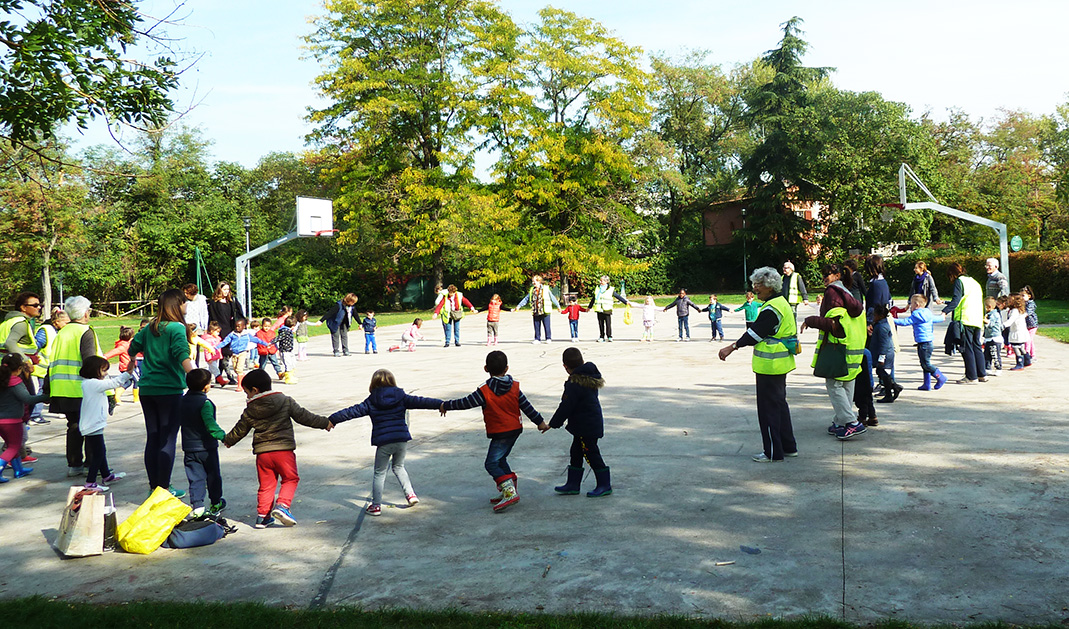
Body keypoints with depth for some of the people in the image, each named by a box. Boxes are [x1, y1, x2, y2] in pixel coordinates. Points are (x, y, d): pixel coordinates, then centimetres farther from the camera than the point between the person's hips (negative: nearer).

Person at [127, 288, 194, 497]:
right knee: (168, 439, 0)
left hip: (147, 390, 7)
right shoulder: (176, 328, -11)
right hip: (169, 390, -7)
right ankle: (164, 488, 3)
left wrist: (131, 364, 42)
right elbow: (183, 356, -25)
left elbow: (133, 346, 22)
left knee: (152, 438, 13)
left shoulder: (150, 327, 9)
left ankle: (154, 486, 20)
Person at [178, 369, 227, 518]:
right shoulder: (205, 403, -19)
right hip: (207, 447, -5)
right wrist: (223, 436, -28)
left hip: (189, 448, 5)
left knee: (195, 478, 7)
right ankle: (215, 504, 24)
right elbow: (210, 425, -28)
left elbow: (181, 421, 16)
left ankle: (197, 506, -1)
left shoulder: (182, 401, 5)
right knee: (213, 475, 12)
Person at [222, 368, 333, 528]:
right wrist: (325, 423, 11)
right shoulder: (286, 401, 0)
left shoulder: (250, 411, 4)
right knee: (290, 479, 10)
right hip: (284, 450, -2)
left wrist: (228, 440, 38)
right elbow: (303, 416, 1)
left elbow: (240, 430, 17)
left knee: (266, 485, 13)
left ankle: (263, 515, 14)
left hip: (262, 452, 2)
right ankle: (282, 505, -9)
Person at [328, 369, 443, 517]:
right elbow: (420, 402, 4)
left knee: (379, 473, 11)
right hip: (402, 440, 2)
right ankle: (410, 494, 19)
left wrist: (332, 419, 5)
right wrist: (441, 404, 9)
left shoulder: (371, 402, 2)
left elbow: (352, 411, 0)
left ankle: (376, 505, 11)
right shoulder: (401, 397, 5)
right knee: (398, 467, 26)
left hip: (383, 443, -2)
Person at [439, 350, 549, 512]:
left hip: (500, 433, -7)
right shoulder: (515, 387, 1)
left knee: (491, 464, -5)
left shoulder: (484, 392, -16)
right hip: (515, 430, 8)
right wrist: (540, 422, 15)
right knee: (500, 460, 21)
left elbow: (466, 403, -11)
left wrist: (446, 405, 4)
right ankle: (510, 491, 22)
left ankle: (510, 492, -17)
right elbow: (527, 407, 4)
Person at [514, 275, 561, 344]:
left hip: (544, 311, -4)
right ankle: (537, 339, 12)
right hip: (535, 312, 4)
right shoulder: (532, 290, 11)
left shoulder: (545, 289, 1)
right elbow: (526, 299, 14)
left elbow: (552, 298, 8)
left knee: (546, 325, -1)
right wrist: (519, 306, 9)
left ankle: (548, 338, 9)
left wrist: (558, 306, 13)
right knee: (537, 326, 5)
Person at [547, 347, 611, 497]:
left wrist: (553, 424, -7)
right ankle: (572, 484, 23)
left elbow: (566, 407, -18)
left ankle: (605, 485, 9)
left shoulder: (574, 384, -23)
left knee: (591, 454, 0)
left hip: (586, 427, -10)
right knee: (576, 453, 16)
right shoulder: (590, 377, 6)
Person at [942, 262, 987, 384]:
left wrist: (945, 311, -26)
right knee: (977, 346, 16)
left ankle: (972, 377, -4)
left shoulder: (959, 281, -3)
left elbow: (956, 300, -17)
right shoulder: (975, 282, 22)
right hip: (977, 319, 8)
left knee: (967, 348, -5)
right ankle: (982, 374, 19)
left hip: (965, 319, -8)